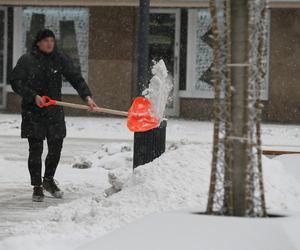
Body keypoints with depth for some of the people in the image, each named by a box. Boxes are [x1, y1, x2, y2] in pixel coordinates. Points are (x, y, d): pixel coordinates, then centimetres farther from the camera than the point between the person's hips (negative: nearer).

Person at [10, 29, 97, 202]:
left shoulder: (60, 59, 4)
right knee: (36, 150, -2)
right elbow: (16, 82, -7)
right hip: (33, 112, -3)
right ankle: (37, 187, 8)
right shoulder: (27, 60, -4)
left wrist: (87, 96, -15)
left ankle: (49, 180, 29)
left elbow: (76, 78, 0)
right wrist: (34, 97, -19)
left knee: (56, 147, 6)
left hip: (55, 111, 3)